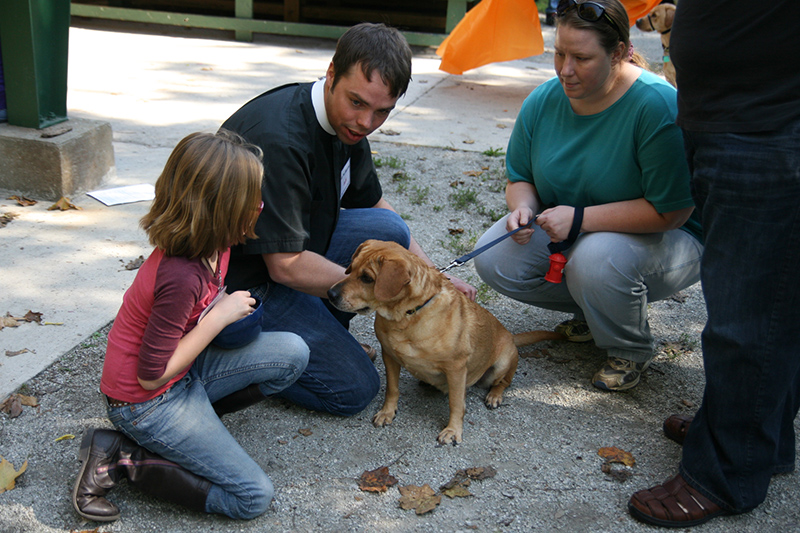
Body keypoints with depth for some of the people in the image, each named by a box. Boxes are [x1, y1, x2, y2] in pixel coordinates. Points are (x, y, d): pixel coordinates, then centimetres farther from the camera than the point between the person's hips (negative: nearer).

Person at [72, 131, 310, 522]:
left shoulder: (210, 246, -6)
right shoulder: (181, 277, -32)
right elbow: (151, 375, -23)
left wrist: (226, 307, -5)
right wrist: (218, 317, -21)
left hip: (181, 370, 8)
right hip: (145, 402, -8)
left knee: (293, 352, -4)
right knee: (253, 497, -10)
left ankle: (197, 419, 2)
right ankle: (120, 457, -4)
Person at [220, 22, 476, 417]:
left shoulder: (348, 122, -2)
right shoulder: (279, 139, -30)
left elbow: (373, 205, 13)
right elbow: (286, 267, -27)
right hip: (240, 279, -8)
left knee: (389, 231, -6)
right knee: (354, 388, -10)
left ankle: (321, 333, 7)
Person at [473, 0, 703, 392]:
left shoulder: (656, 106, -26)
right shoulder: (543, 101, -7)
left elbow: (671, 212, -27)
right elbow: (520, 178, 6)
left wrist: (582, 218, -29)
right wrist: (523, 207, -18)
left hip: (662, 239, -6)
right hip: (569, 232, 6)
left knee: (597, 259, -38)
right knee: (493, 260, -14)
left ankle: (631, 351, -4)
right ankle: (592, 310, 10)